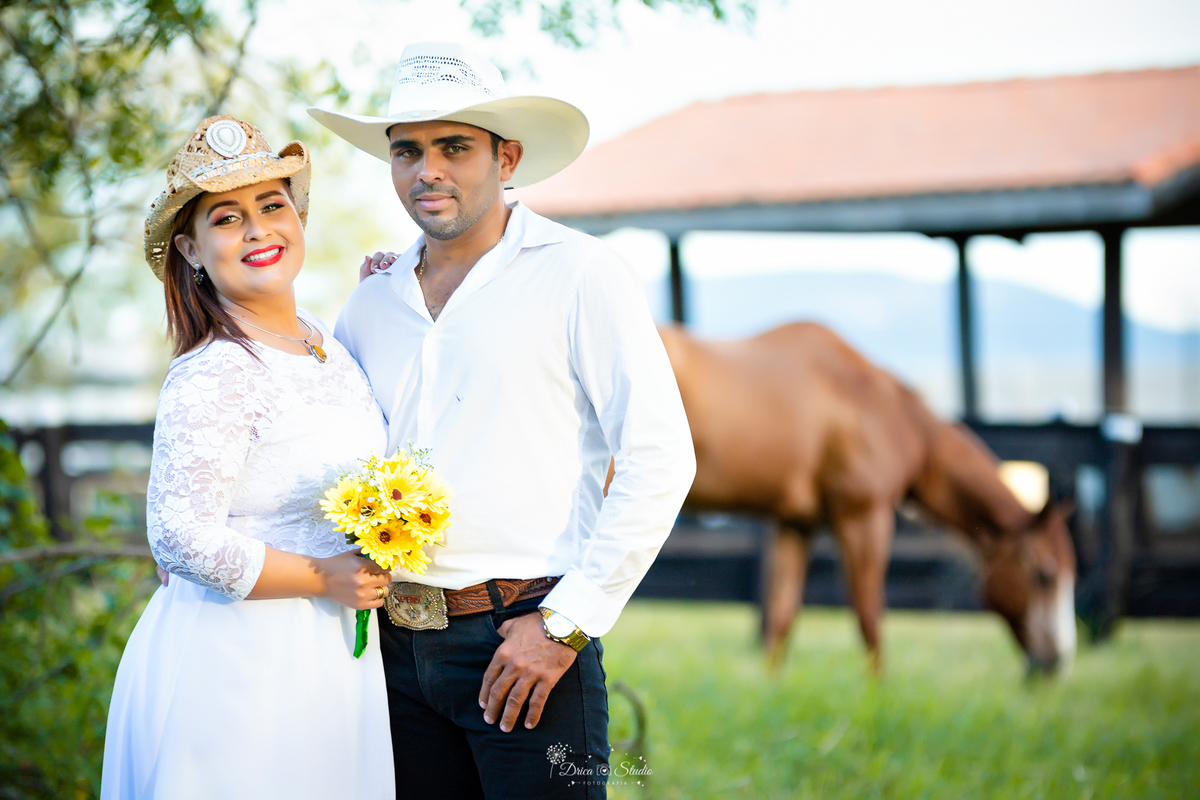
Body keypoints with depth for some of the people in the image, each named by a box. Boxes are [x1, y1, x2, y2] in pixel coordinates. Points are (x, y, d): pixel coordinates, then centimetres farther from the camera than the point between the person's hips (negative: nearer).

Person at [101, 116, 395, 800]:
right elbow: (181, 539, -23)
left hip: (331, 650, 8)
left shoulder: (326, 342, 7)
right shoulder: (212, 377, -19)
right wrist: (325, 578, -17)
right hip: (237, 661, -8)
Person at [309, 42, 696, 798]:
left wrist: (568, 623, -13)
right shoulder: (372, 303, 13)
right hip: (398, 644, 5)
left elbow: (660, 460, -10)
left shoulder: (578, 274, -3)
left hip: (523, 639, -5)